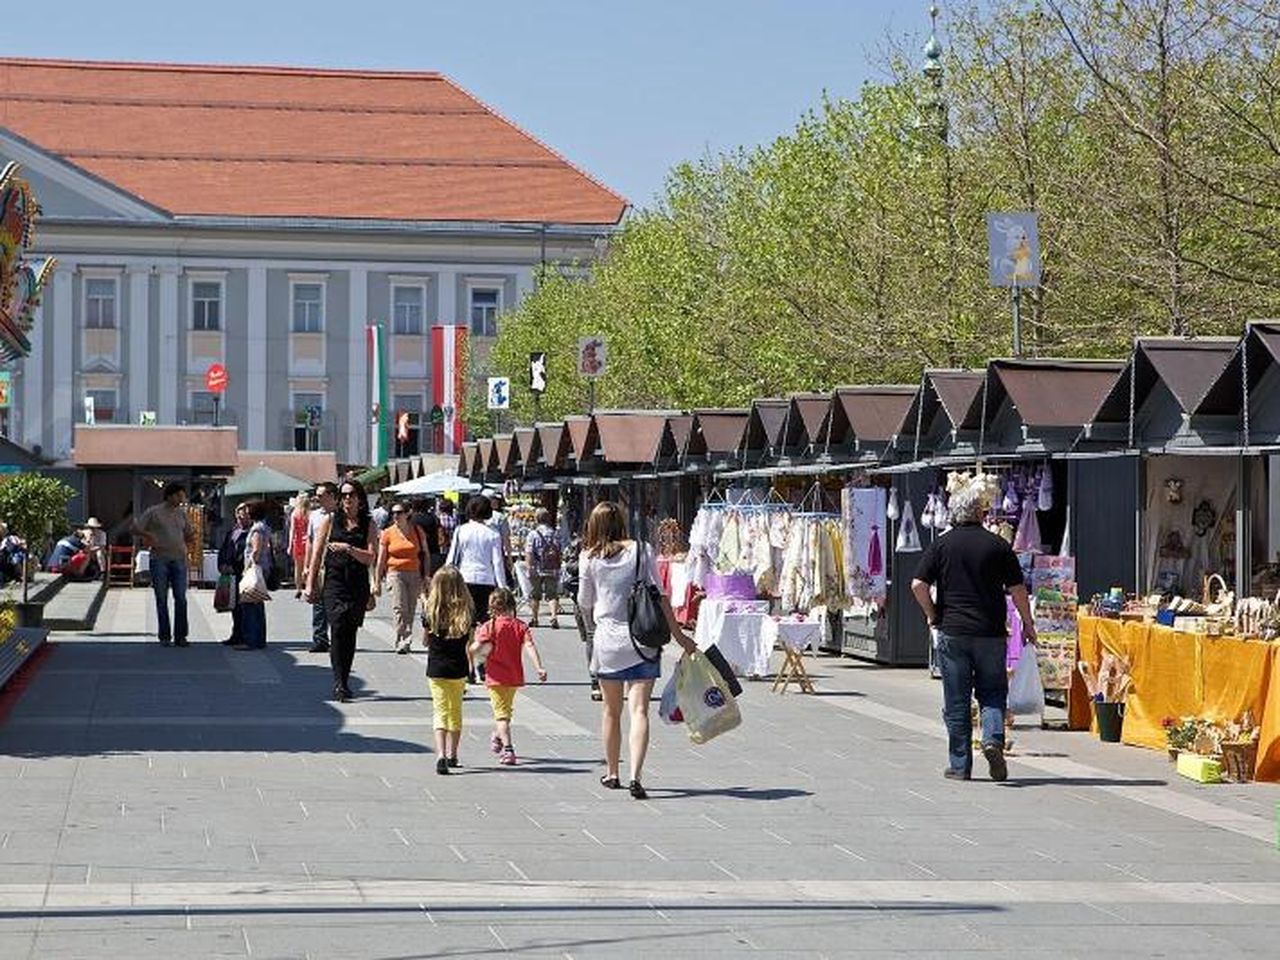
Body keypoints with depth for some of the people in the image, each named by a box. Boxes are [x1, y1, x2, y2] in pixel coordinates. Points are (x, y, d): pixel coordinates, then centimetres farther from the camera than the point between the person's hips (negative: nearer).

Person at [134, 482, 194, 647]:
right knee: (162, 599, 1)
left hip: (179, 559, 3)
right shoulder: (153, 512, 2)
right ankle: (164, 637, 5)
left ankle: (180, 636, 2)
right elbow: (136, 528, 3)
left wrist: (191, 536, 0)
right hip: (160, 559, -3)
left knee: (181, 598, -3)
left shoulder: (182, 513, 14)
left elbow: (188, 534, 22)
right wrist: (148, 536, -11)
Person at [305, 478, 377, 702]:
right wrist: (310, 584, 5)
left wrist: (349, 549, -19)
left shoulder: (368, 524, 6)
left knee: (350, 632, 6)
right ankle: (339, 683, -19)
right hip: (334, 581, -2)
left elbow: (370, 557, -3)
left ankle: (344, 682, 15)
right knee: (338, 629, -14)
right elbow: (317, 553, 7)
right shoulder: (331, 520, 5)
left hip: (358, 585, 2)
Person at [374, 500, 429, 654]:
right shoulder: (387, 533, 3)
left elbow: (425, 555, 11)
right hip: (395, 572, -2)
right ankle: (402, 640, -17)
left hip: (415, 573, 2)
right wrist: (377, 582, 5)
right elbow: (381, 559, 6)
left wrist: (427, 576, 5)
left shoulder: (417, 531, 6)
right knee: (399, 607, -15)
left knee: (410, 610, 5)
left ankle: (406, 641, 15)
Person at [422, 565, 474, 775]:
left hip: (436, 669, -2)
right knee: (456, 711, 18)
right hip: (458, 669, 2)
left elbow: (425, 641, 2)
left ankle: (441, 754, -20)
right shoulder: (467, 613, -7)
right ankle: (452, 755, 28)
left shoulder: (430, 612, -9)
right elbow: (470, 642, 0)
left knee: (440, 711, 0)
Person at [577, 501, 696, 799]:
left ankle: (611, 773, 27)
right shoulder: (642, 551, -2)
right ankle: (635, 775, -19)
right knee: (639, 710, -6)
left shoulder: (589, 558, -1)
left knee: (611, 710, 15)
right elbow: (659, 597, -3)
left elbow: (584, 603, 6)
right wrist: (678, 635, 3)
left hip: (607, 638, 1)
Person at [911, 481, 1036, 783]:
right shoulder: (998, 545, -1)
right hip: (991, 632, 0)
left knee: (956, 701, 5)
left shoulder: (941, 545, 0)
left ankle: (960, 765, 7)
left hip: (952, 632, 0)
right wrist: (1028, 624, 10)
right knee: (992, 691, 13)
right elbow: (1017, 589, -1)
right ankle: (993, 738, -13)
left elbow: (918, 585, -5)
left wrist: (933, 615, 9)